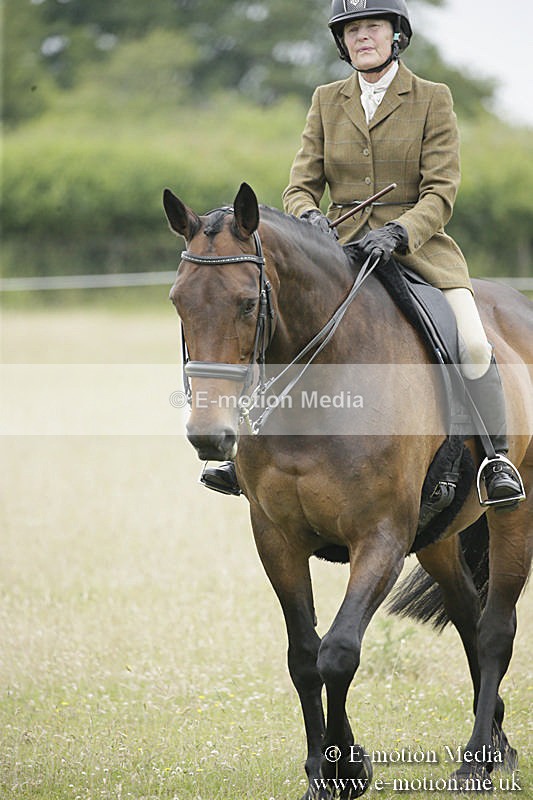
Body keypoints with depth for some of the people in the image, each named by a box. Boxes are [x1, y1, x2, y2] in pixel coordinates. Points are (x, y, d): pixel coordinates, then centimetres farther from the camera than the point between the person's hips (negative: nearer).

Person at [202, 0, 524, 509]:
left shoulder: (432, 100, 0)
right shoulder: (326, 101, 10)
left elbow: (441, 193, -7)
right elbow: (301, 184, 7)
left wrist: (397, 234, -25)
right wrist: (309, 217, -17)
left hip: (417, 244, -3)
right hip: (341, 246, 3)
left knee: (472, 343, -25)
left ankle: (498, 463, -15)